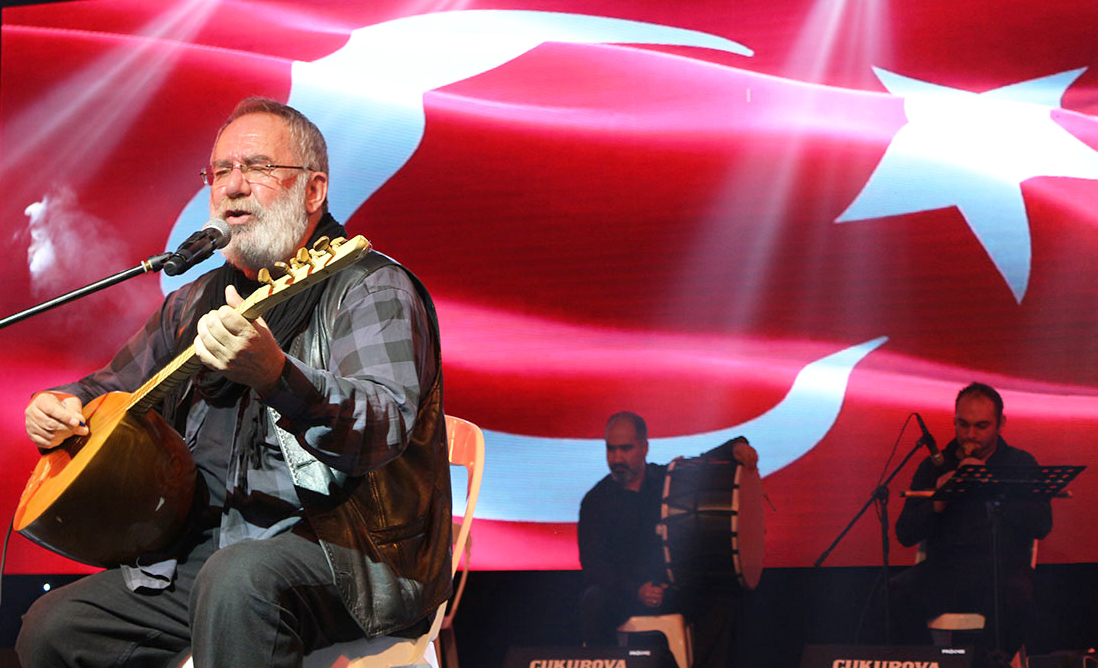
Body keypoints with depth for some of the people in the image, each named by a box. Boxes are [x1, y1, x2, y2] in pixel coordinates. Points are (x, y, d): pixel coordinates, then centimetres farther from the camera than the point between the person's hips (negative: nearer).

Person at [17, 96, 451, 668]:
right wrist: (59, 407, 8)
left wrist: (275, 376, -43)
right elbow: (115, 386, 33)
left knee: (238, 581, -38)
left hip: (348, 552, -7)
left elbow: (387, 427, -24)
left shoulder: (372, 288, -5)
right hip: (197, 550, 7)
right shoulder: (196, 303, 18)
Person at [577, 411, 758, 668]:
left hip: (675, 588, 2)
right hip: (622, 593, -2)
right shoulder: (595, 501, 0)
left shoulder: (671, 480, 8)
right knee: (594, 601, -33)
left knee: (718, 600, -24)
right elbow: (592, 564, -8)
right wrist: (636, 589, -24)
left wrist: (736, 446, -14)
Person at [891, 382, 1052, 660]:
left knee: (1014, 598, -37)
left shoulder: (1021, 464, 12)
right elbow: (905, 534, 8)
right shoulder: (933, 467, 15)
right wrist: (936, 504, -10)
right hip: (944, 566, 2)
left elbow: (1041, 525, -4)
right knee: (899, 593, -29)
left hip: (1003, 567, -2)